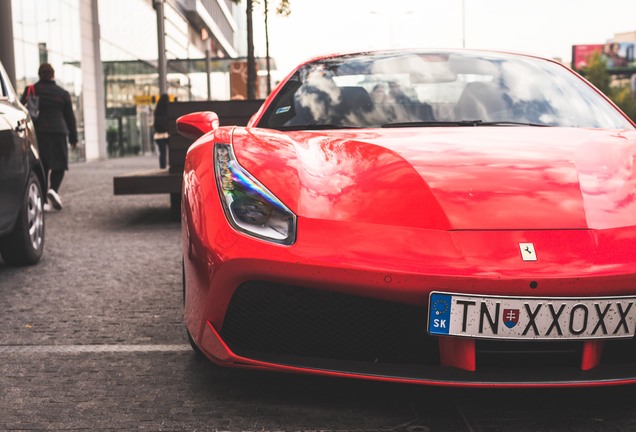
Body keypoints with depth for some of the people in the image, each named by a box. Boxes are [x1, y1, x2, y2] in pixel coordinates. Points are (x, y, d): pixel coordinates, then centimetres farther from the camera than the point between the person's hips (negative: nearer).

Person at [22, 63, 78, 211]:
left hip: (37, 133, 1)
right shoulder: (63, 93, 7)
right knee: (58, 165, 6)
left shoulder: (31, 91, 6)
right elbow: (70, 117, 10)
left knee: (41, 166, 7)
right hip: (58, 132, -1)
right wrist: (73, 138, 15)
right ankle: (53, 189, -20)